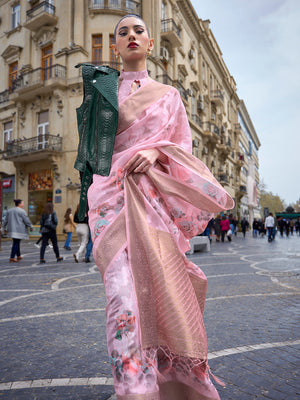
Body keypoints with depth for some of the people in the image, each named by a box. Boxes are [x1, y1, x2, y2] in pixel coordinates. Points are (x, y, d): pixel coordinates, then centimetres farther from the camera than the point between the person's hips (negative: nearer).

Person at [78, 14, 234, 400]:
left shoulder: (168, 94, 18)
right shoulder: (102, 91, 19)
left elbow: (184, 145, 10)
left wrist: (156, 151, -9)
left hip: (155, 197, 0)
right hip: (112, 192, 0)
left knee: (159, 284, -1)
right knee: (125, 286, -16)